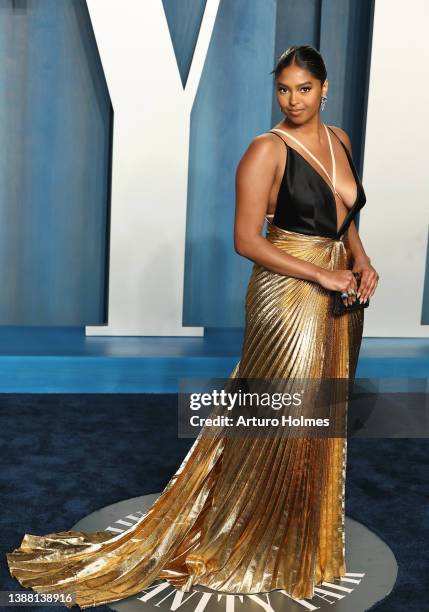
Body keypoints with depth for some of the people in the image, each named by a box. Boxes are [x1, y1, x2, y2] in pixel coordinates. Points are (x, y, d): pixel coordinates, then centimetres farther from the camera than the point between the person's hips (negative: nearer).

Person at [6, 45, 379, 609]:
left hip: (339, 298, 7)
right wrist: (322, 276, -17)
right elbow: (246, 240, -16)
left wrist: (361, 261, 3)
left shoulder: (339, 140, 10)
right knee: (278, 425, 0)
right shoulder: (268, 150, -13)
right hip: (289, 298, -7)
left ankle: (310, 537, 35)